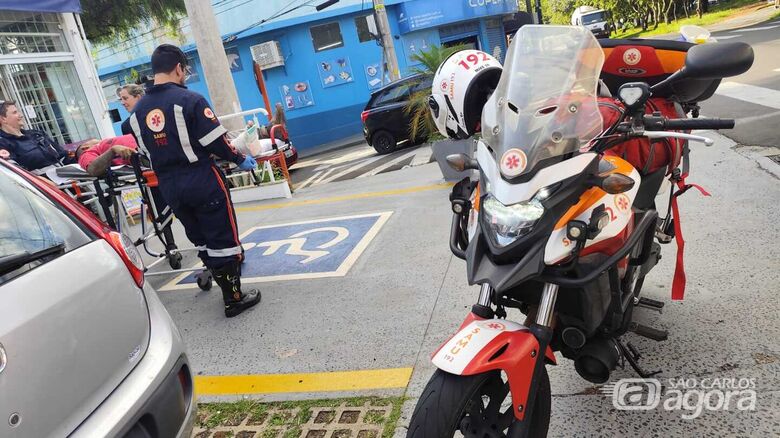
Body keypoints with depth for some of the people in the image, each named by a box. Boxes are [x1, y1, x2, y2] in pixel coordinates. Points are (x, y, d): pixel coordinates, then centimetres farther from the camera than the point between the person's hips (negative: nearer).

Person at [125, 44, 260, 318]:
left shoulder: (138, 110, 7)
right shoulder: (189, 99, -12)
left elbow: (144, 150, 12)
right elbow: (214, 139, -14)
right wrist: (240, 160, -1)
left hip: (169, 186, 6)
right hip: (202, 180, -6)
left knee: (200, 240, 18)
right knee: (223, 238, 2)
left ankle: (226, 284, 29)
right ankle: (234, 299, 7)